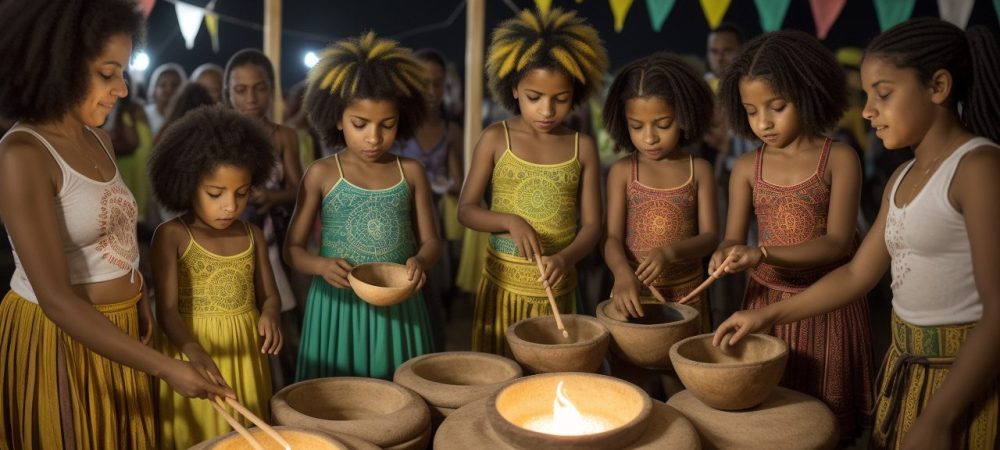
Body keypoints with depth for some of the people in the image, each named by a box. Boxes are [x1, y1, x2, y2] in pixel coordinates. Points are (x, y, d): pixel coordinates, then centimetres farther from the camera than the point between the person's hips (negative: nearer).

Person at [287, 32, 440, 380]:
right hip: (338, 307, -1)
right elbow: (293, 249, 1)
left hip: (398, 309, 2)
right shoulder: (322, 174, -2)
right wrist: (322, 266, -20)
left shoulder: (410, 172, 2)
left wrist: (420, 261, -18)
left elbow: (431, 241, 5)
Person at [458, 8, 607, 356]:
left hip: (558, 287, 1)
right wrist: (511, 222, -19)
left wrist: (564, 258, -21)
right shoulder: (495, 139, -2)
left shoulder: (582, 148, 0)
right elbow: (466, 209, -2)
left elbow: (591, 224, -2)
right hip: (503, 284, -1)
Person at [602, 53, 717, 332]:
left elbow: (710, 236, -5)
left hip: (686, 294, 0)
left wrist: (670, 252, -25)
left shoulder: (699, 170, -1)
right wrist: (623, 274, -28)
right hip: (634, 292, 0)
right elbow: (612, 236, -8)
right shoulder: (622, 171, -2)